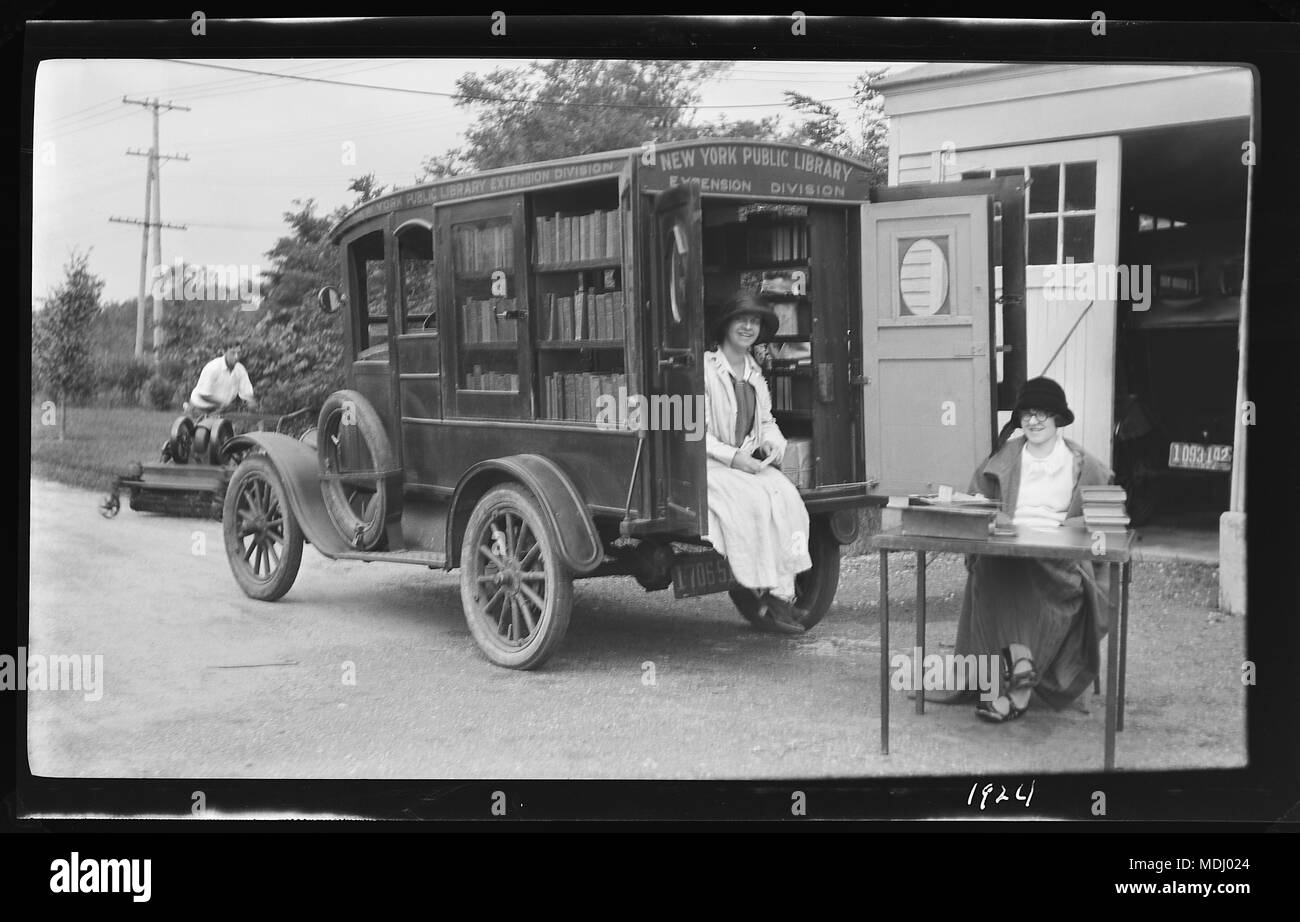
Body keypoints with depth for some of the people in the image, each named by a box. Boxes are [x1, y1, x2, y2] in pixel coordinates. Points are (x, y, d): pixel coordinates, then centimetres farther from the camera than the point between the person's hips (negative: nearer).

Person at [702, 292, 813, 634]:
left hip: (752, 463, 6)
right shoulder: (705, 368, -7)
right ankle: (768, 598, -21)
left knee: (786, 495, -22)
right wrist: (732, 456, -19)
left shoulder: (754, 373, 16)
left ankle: (783, 593, -20)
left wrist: (772, 443, -1)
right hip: (709, 466, -6)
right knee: (756, 502, -30)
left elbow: (766, 421, 23)